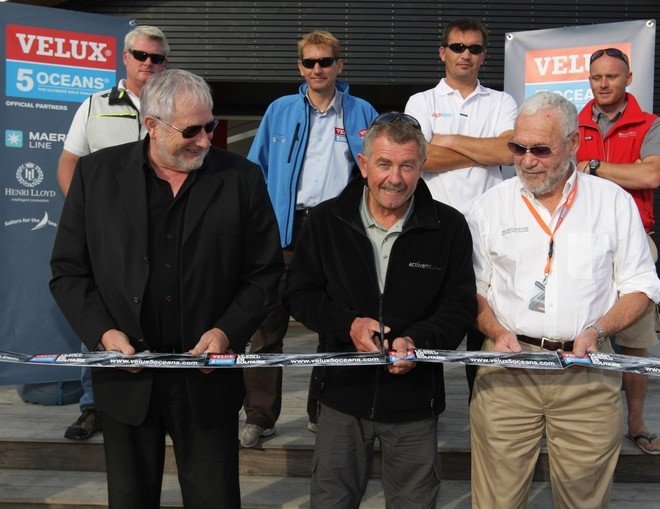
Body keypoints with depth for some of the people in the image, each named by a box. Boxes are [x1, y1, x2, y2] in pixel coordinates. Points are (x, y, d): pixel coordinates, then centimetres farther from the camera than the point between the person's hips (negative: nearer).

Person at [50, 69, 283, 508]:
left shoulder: (242, 178, -2)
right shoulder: (97, 173, -1)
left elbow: (265, 272, 1)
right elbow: (68, 271, 3)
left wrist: (229, 331, -12)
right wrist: (102, 332, -11)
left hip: (208, 380, -1)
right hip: (126, 377, 1)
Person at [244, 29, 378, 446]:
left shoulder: (361, 113, 8)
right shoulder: (280, 111, 10)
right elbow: (257, 169, 8)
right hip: (285, 228, 0)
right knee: (269, 323, -1)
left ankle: (324, 412, 24)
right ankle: (260, 416, 9)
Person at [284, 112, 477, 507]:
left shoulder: (449, 227, -3)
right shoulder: (327, 220, -1)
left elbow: (461, 304, -2)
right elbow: (299, 293, 2)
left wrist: (418, 340, -20)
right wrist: (348, 325, -14)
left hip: (415, 399, 0)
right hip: (342, 390, 1)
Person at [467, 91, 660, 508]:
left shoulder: (614, 202, 5)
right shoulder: (491, 205, 6)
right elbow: (471, 286, 10)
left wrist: (597, 331, -9)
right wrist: (496, 331, -8)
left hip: (589, 371, 0)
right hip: (507, 365, 0)